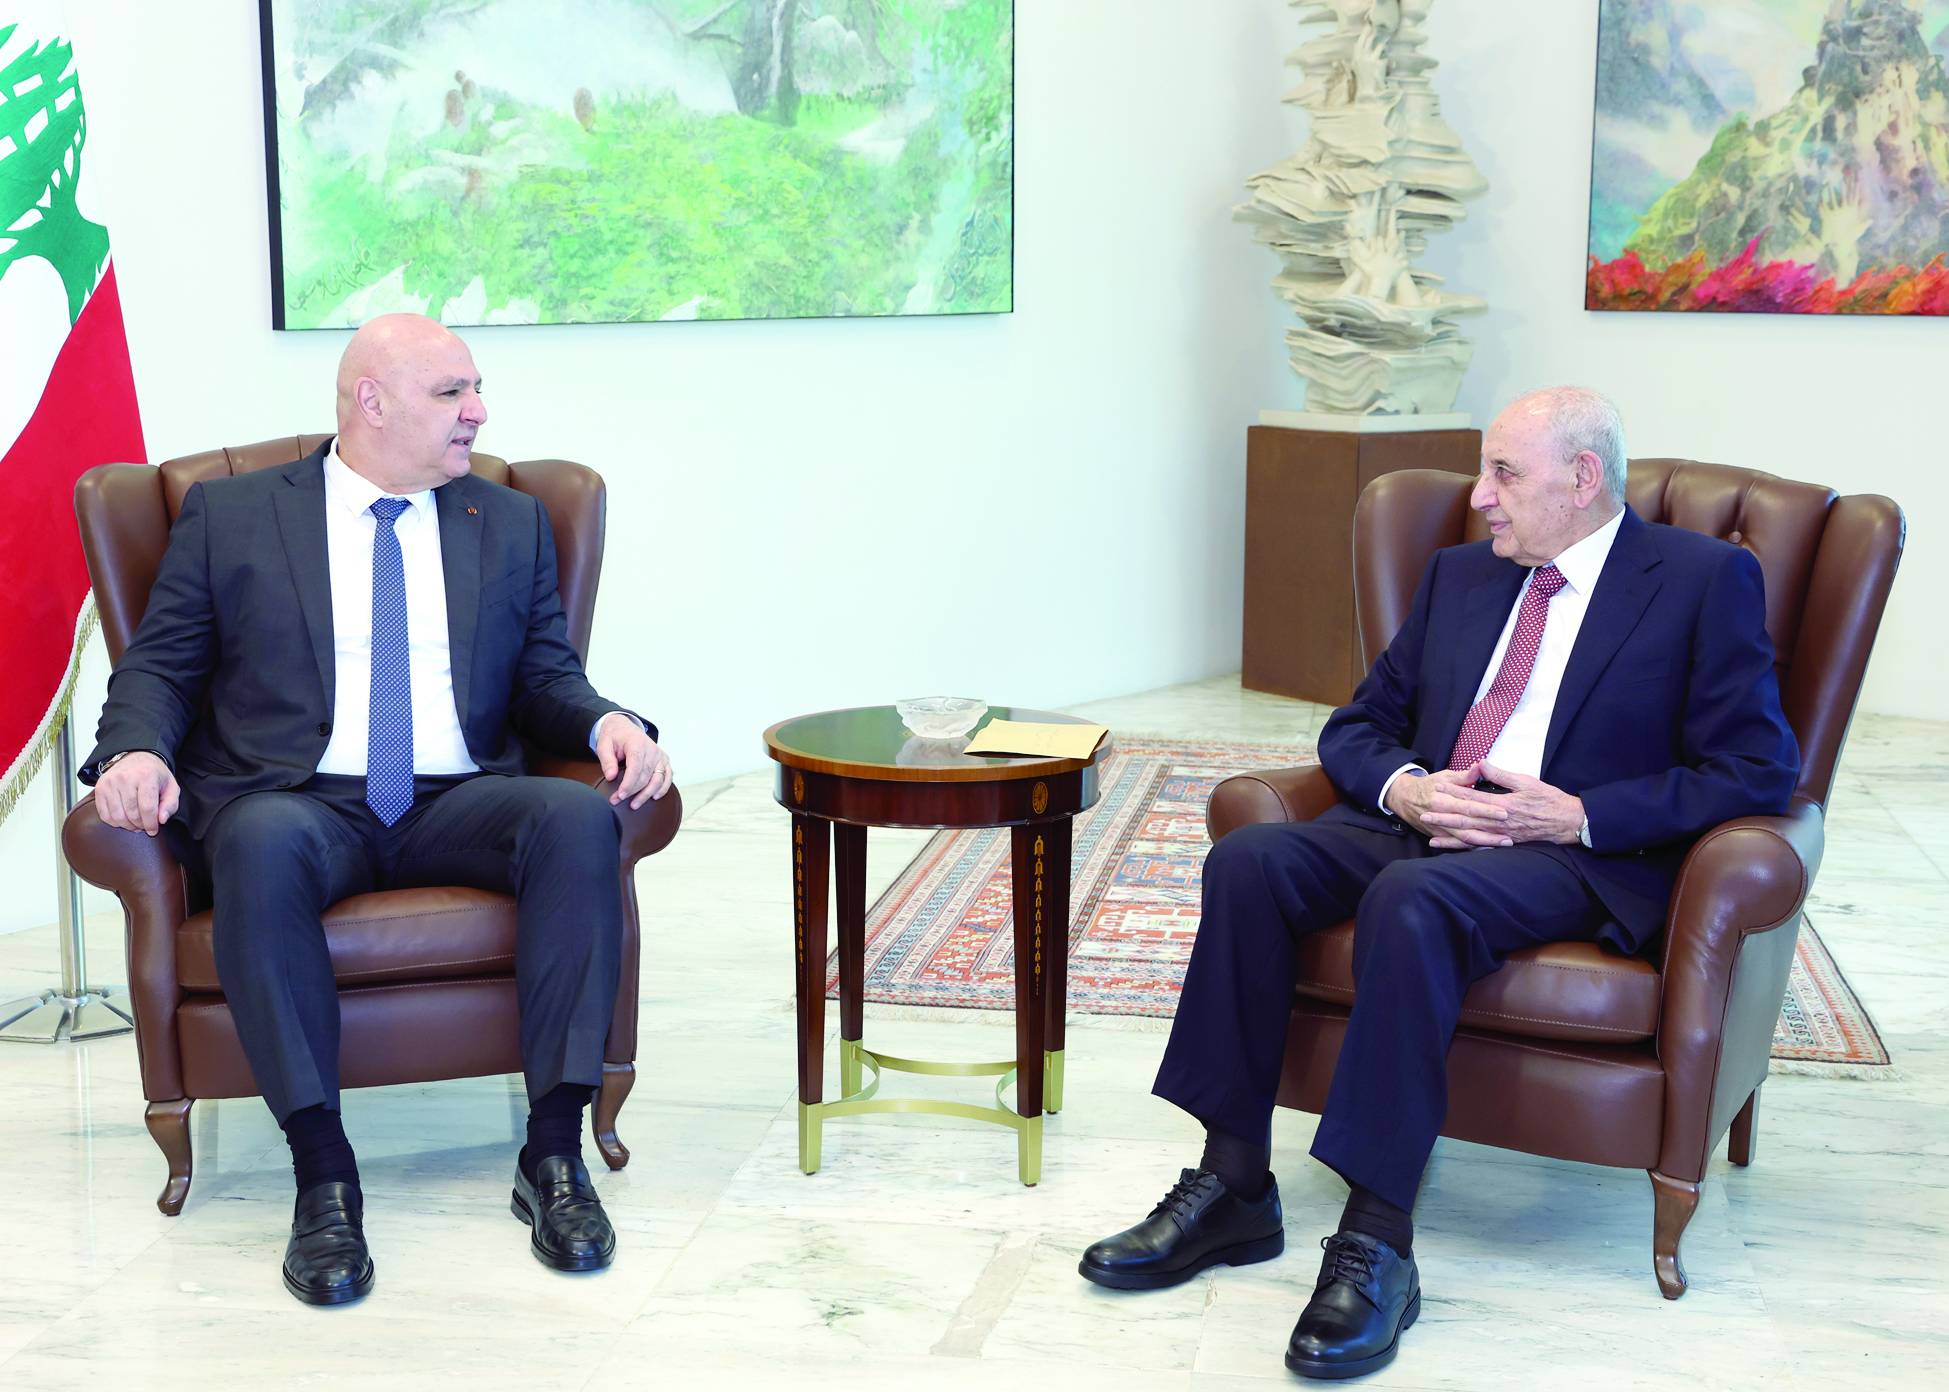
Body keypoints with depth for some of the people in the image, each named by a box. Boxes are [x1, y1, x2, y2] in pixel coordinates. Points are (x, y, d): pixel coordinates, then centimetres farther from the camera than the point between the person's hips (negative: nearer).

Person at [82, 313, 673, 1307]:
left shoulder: (512, 524, 20)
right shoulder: (229, 515, 12)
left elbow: (545, 676, 15)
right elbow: (159, 664, 9)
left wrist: (605, 722, -8)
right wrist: (136, 749, -14)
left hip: (458, 805, 2)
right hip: (300, 803, -2)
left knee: (580, 818, -30)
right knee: (261, 842, -38)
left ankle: (553, 1152, -28)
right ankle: (322, 1175, -31)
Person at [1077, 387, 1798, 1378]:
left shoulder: (1705, 580, 2)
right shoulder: (1461, 574, 20)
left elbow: (1757, 770, -5)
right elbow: (1355, 728, 20)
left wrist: (1578, 814, -15)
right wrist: (1405, 788, -4)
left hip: (1584, 855, -6)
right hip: (1424, 823, 6)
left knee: (1412, 899, -37)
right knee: (1248, 862, -22)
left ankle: (1375, 1242, -32)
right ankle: (1233, 1188, -17)